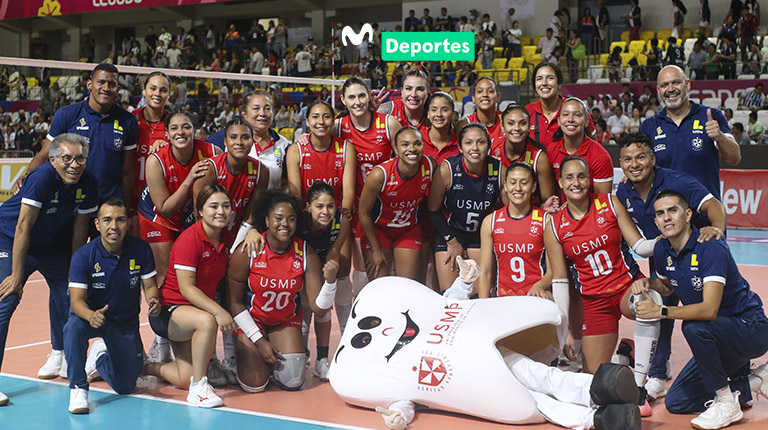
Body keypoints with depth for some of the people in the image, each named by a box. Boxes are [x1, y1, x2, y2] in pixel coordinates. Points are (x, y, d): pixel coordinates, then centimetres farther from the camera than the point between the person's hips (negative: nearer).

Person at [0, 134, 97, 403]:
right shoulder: (42, 178, -31)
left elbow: (80, 226, 0)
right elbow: (23, 227, -29)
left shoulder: (88, 184, -13)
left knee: (67, 293, 9)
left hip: (50, 243, 6)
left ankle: (59, 355, 35)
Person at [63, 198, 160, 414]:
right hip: (92, 316, -2)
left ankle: (101, 356, 35)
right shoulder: (83, 256, -19)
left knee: (125, 387, 1)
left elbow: (149, 285, -5)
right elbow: (76, 300, -23)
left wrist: (153, 300, -30)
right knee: (74, 326, -39)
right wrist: (91, 315, -47)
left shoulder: (140, 249, -13)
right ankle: (78, 388, -23)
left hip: (126, 324, 2)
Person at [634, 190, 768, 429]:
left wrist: (661, 311, -35)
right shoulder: (662, 250, -3)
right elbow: (667, 286, 21)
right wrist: (648, 284, -1)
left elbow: (709, 310, -36)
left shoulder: (711, 248, -26)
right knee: (676, 403, 4)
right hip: (715, 339, 8)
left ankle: (726, 404, -20)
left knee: (694, 327, -37)